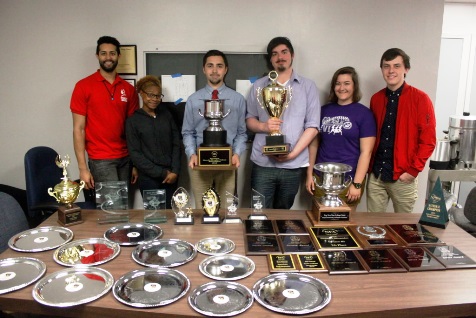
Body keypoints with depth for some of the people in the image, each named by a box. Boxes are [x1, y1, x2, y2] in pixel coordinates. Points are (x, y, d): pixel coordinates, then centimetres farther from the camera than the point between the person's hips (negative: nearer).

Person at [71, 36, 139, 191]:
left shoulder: (129, 89, 7)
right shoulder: (84, 86, -3)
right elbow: (78, 129, -5)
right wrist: (83, 168, -10)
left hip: (126, 158, 4)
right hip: (101, 160, -4)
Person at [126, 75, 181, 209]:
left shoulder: (166, 115, 11)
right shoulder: (133, 120, 2)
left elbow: (176, 144, 9)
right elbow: (135, 154, -4)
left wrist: (175, 171, -4)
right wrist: (161, 173, -9)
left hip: (170, 177, 3)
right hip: (148, 178, -2)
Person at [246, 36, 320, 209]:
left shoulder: (308, 86, 4)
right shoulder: (258, 86, 8)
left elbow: (312, 126, -1)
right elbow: (249, 119, 10)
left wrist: (293, 153, -12)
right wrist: (263, 126, -13)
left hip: (293, 164, 0)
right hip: (262, 163, 0)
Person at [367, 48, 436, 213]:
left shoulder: (420, 99, -5)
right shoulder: (376, 99, 8)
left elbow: (428, 140, -7)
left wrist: (413, 170, -11)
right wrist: (370, 166, 4)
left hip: (403, 177, -3)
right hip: (375, 175, 4)